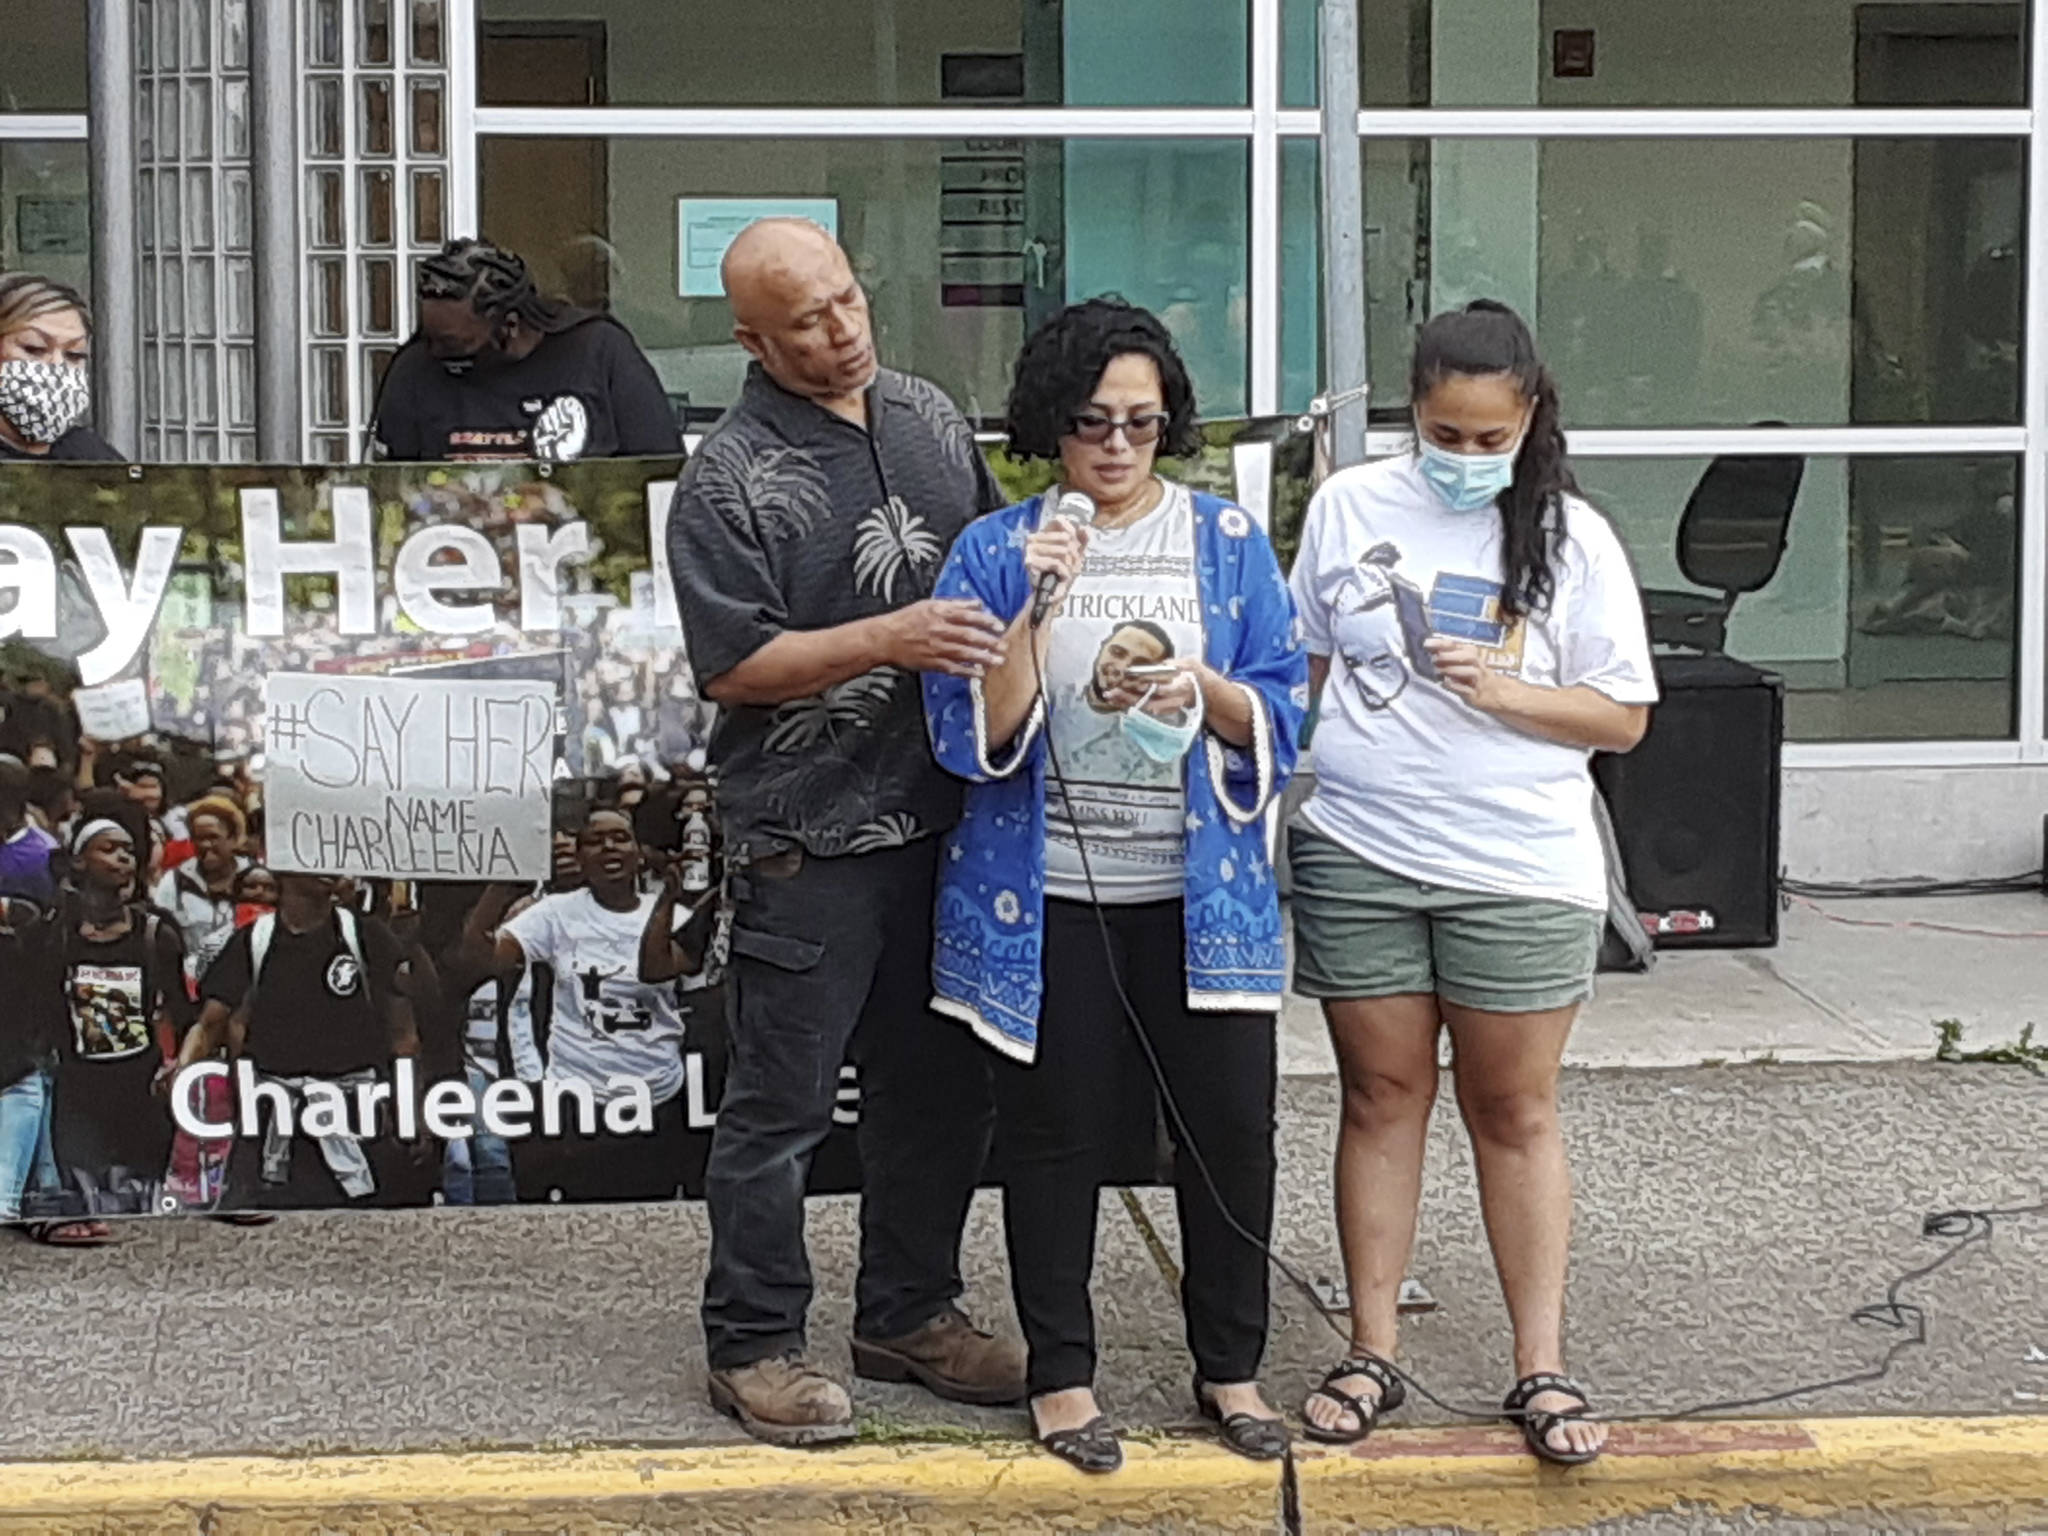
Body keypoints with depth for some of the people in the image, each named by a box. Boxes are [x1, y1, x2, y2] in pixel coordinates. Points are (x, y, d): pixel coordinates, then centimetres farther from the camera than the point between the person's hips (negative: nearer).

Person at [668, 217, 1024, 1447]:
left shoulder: (929, 415, 9)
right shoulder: (731, 477, -10)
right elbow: (731, 665, -15)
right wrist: (888, 638, -24)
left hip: (947, 816, 7)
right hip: (812, 837, -6)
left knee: (944, 1081, 15)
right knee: (783, 1101, 2)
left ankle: (911, 1313, 31)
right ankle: (755, 1343, 16)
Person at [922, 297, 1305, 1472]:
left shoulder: (1229, 540, 6)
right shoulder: (996, 553, 2)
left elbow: (1283, 717, 4)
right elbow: (974, 737, -6)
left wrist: (1201, 691, -16)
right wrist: (1035, 608, -18)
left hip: (1204, 890, 1)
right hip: (1051, 898, -1)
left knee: (1233, 1122, 2)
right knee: (1058, 1133, 4)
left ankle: (1232, 1367, 20)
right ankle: (1062, 1373, 20)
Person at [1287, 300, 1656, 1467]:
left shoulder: (1571, 537, -1)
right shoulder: (1350, 506, 4)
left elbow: (1624, 717, 0)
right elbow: (1298, 663, 14)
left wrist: (1504, 693, -15)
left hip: (1520, 872, -1)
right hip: (1358, 856, 2)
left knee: (1516, 1112, 5)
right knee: (1383, 1095, 8)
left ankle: (1542, 1368, 13)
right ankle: (1373, 1355, 16)